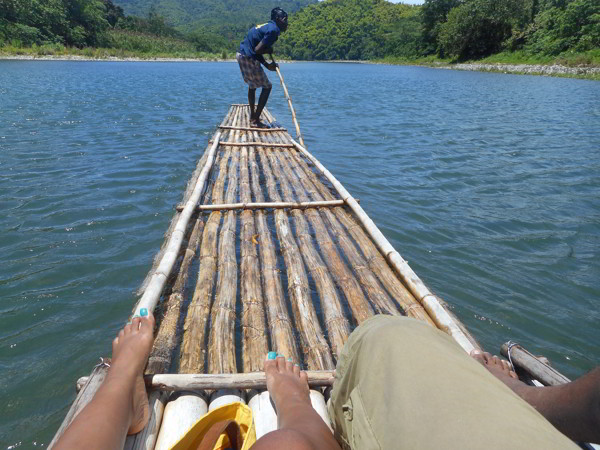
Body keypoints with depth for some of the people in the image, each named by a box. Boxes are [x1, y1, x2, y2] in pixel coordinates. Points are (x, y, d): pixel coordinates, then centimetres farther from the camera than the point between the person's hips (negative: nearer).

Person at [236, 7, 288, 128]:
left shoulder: (266, 26, 18)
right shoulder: (273, 29, -13)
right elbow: (257, 49, -21)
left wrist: (267, 65, 10)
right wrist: (269, 51, -2)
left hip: (241, 55, 10)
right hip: (249, 59, -10)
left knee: (252, 85, 26)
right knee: (267, 87, -1)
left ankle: (253, 115, 40)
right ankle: (255, 121, -2)